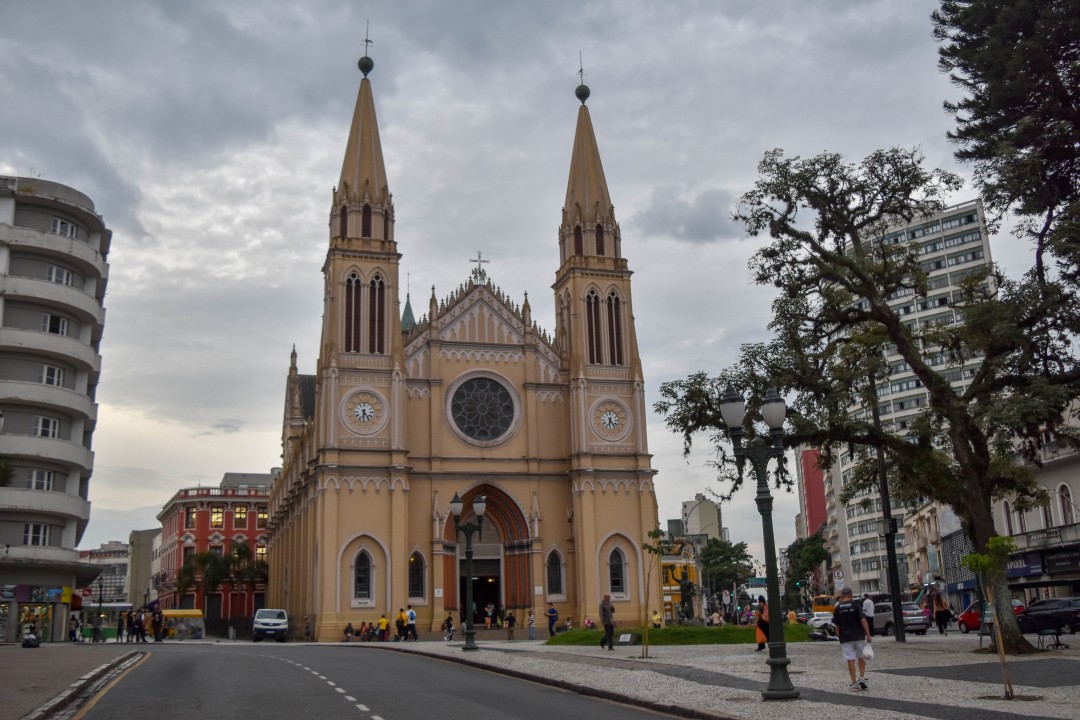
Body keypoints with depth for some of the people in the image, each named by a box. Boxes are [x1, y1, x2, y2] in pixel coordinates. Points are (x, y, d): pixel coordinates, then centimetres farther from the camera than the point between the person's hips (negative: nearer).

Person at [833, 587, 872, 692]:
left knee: (850, 660, 1)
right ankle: (861, 678, 8)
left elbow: (836, 625, 3)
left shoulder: (837, 608, 2)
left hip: (845, 638, 0)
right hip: (859, 636, 0)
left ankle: (854, 683, -1)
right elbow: (863, 620, -11)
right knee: (861, 658, 18)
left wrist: (840, 636, 16)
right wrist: (868, 634, -8)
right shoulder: (856, 605, -4)